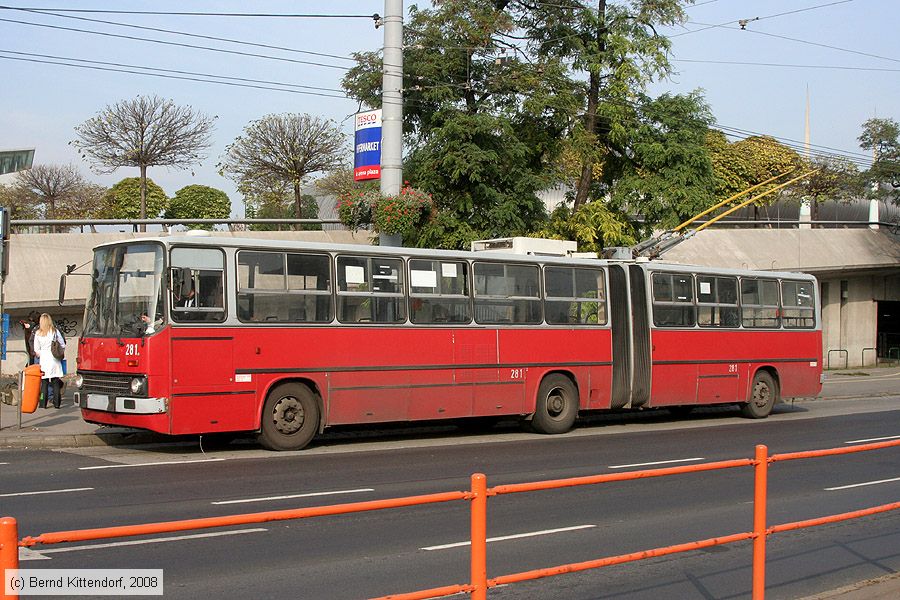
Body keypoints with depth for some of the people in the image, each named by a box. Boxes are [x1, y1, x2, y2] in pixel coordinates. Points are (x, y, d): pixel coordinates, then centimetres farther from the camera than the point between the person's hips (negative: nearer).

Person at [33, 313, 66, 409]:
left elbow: (36, 350, 4)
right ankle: (56, 403, 1)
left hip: (43, 358, 0)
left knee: (44, 382, 4)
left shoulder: (38, 333, 1)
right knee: (56, 382, 3)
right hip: (54, 359, 0)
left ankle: (43, 404, 0)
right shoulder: (55, 331, 0)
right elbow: (63, 345, 5)